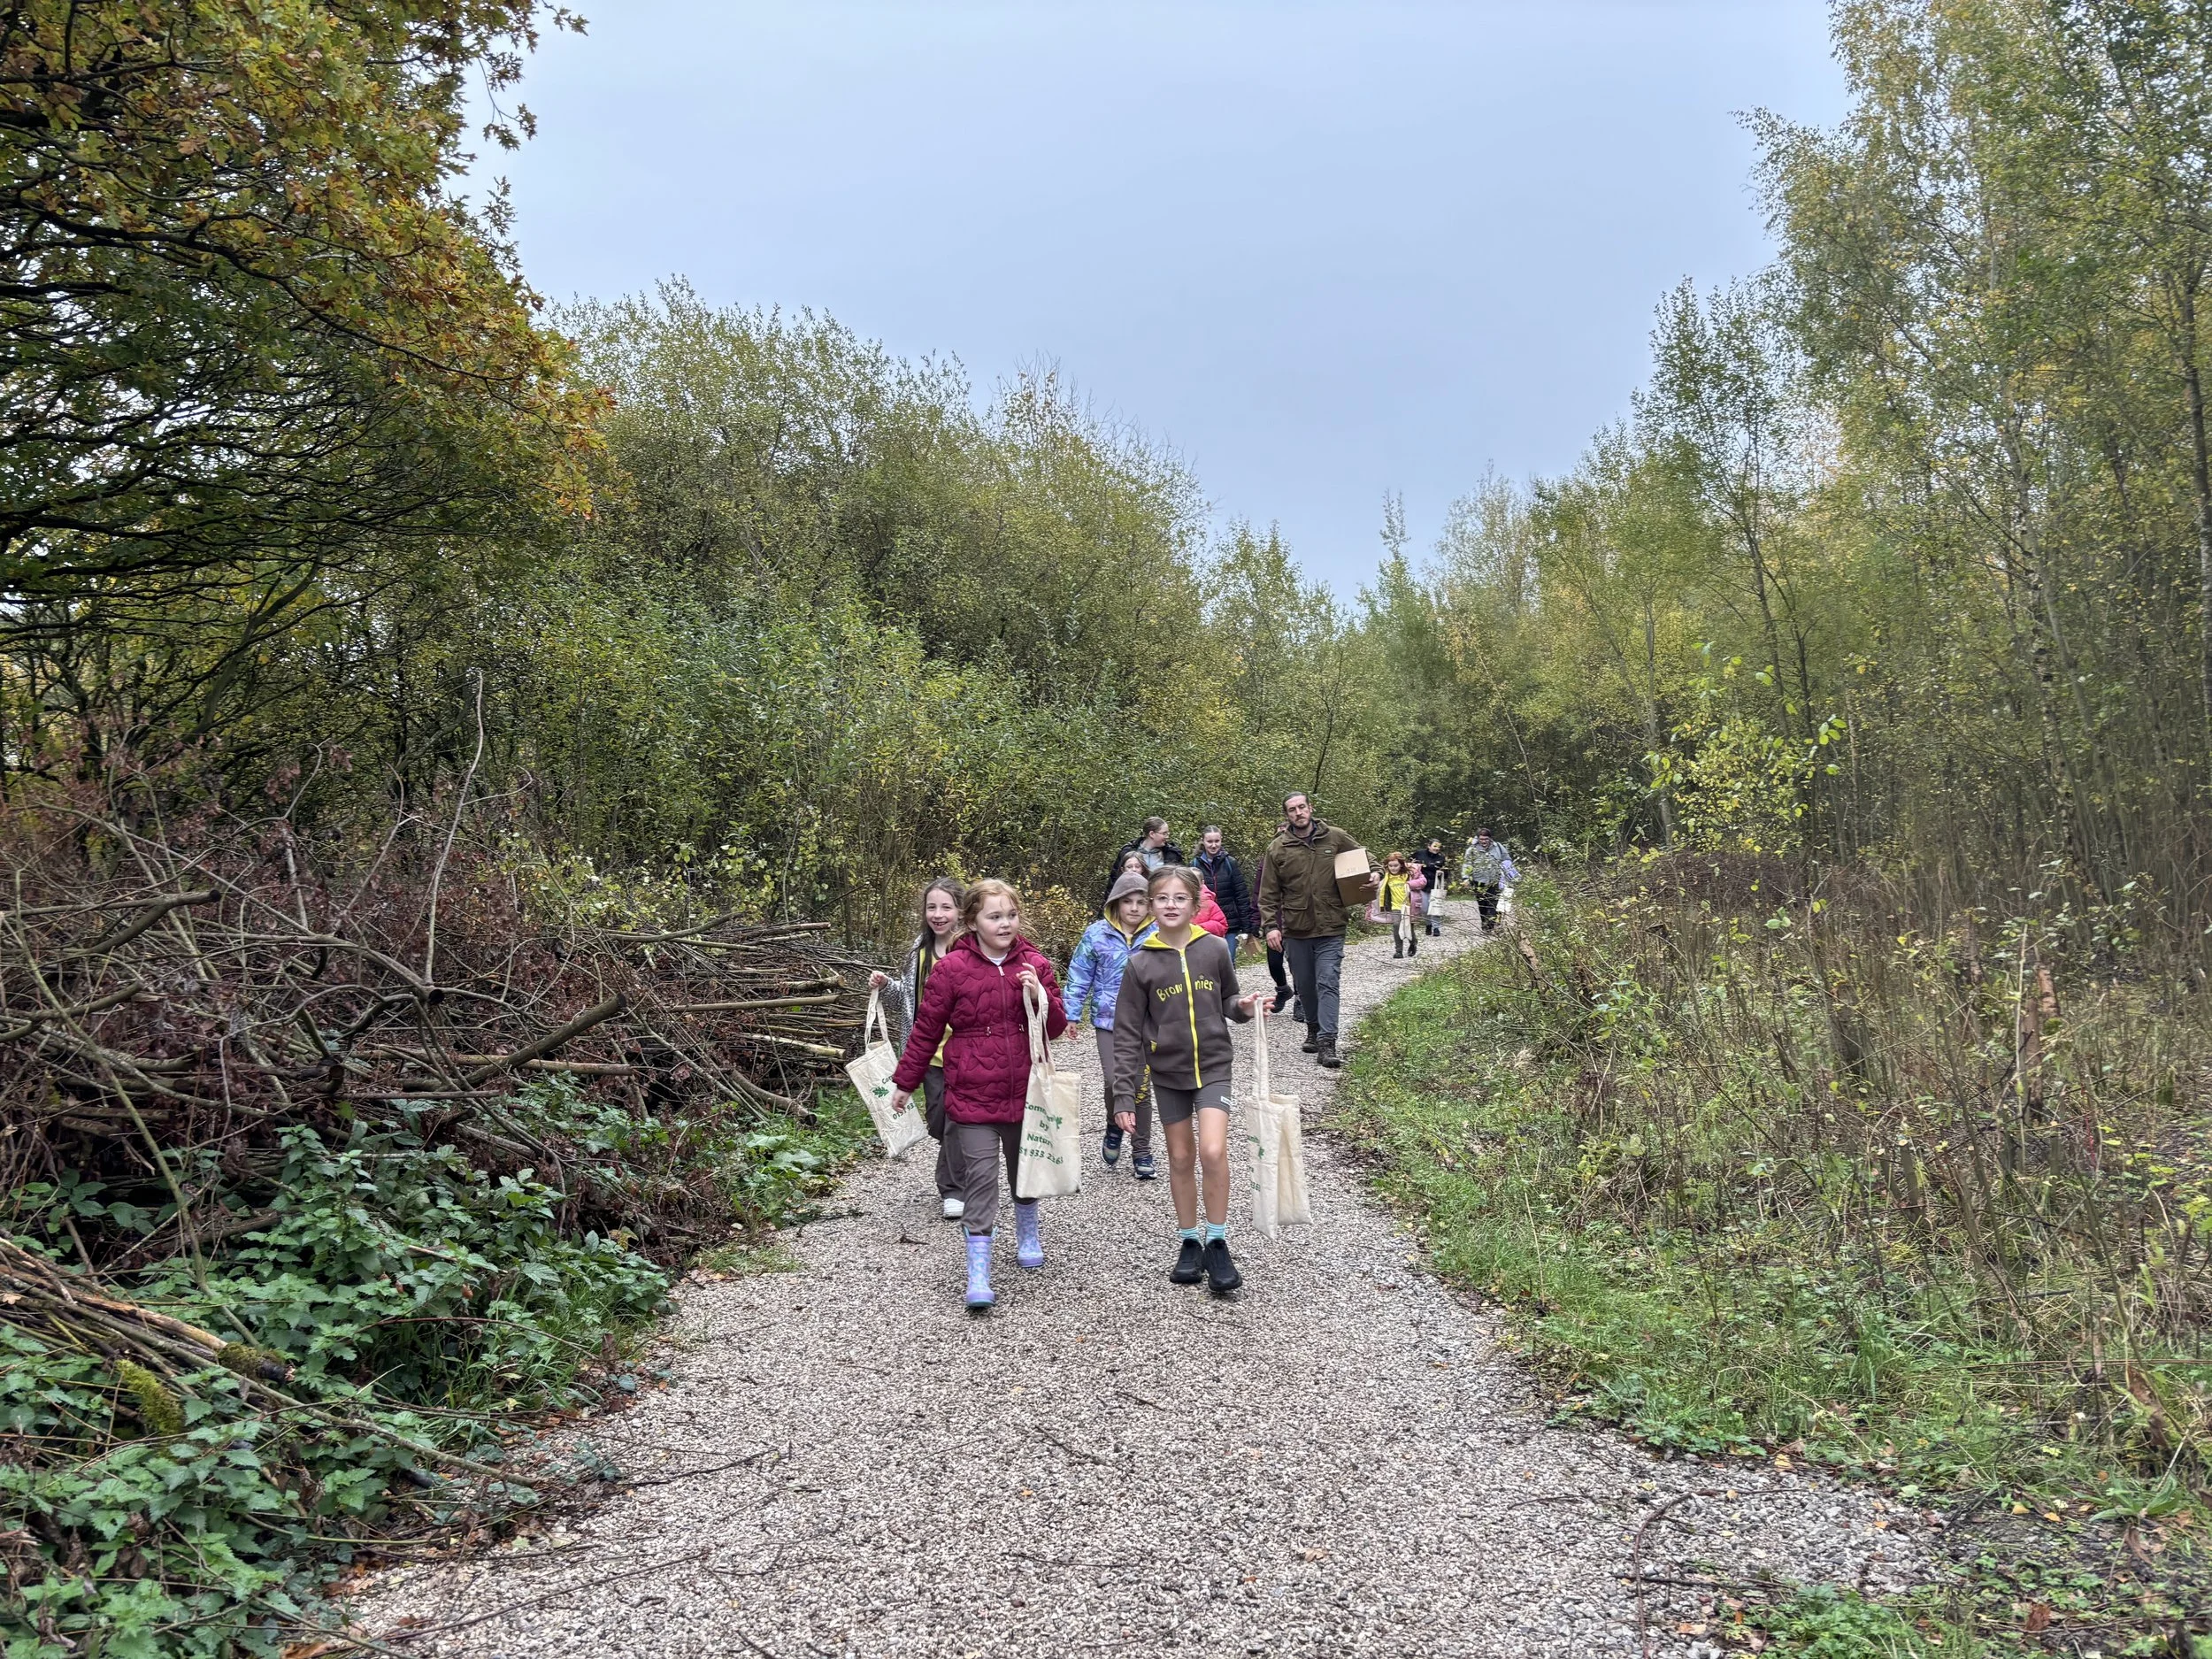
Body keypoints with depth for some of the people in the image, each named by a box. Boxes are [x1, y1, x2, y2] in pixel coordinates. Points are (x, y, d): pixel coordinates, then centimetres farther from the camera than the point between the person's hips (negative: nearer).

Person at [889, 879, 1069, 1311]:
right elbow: (926, 1029, 0)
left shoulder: (1034, 965, 0)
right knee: (981, 1178, -6)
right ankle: (978, 1273, -1)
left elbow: (1057, 1026, 4)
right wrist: (905, 1082, 5)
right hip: (972, 1093, -3)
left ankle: (1028, 1237, 45)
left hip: (1025, 1090, 3)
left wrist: (1040, 995, -16)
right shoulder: (953, 968, -8)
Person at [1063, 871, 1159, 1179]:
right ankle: (1114, 1129, 20)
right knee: (1115, 1081, -13)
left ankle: (1142, 1151, 22)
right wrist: (1071, 1015, 2)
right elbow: (1079, 977, 4)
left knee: (1141, 1085, 6)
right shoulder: (1097, 934, -2)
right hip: (1109, 1019, -1)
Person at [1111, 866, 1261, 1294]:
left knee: (1213, 1151, -16)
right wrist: (1123, 1093, -7)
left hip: (1212, 1066, -1)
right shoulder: (1140, 963, -6)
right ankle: (1190, 1241, 26)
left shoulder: (1215, 949, -4)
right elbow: (1127, 1032, -4)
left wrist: (1243, 1006, -12)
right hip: (1168, 1071, 1)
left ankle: (1217, 1242, 2)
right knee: (1181, 1157, 10)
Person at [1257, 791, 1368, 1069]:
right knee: (1305, 986, 14)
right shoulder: (1277, 848, 0)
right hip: (1295, 931, 2)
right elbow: (1268, 893, 1)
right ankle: (1313, 1029, 35)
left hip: (1330, 930, -2)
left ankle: (1327, 1042, -14)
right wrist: (1270, 925, -8)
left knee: (1328, 983, -11)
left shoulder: (1335, 838, 1)